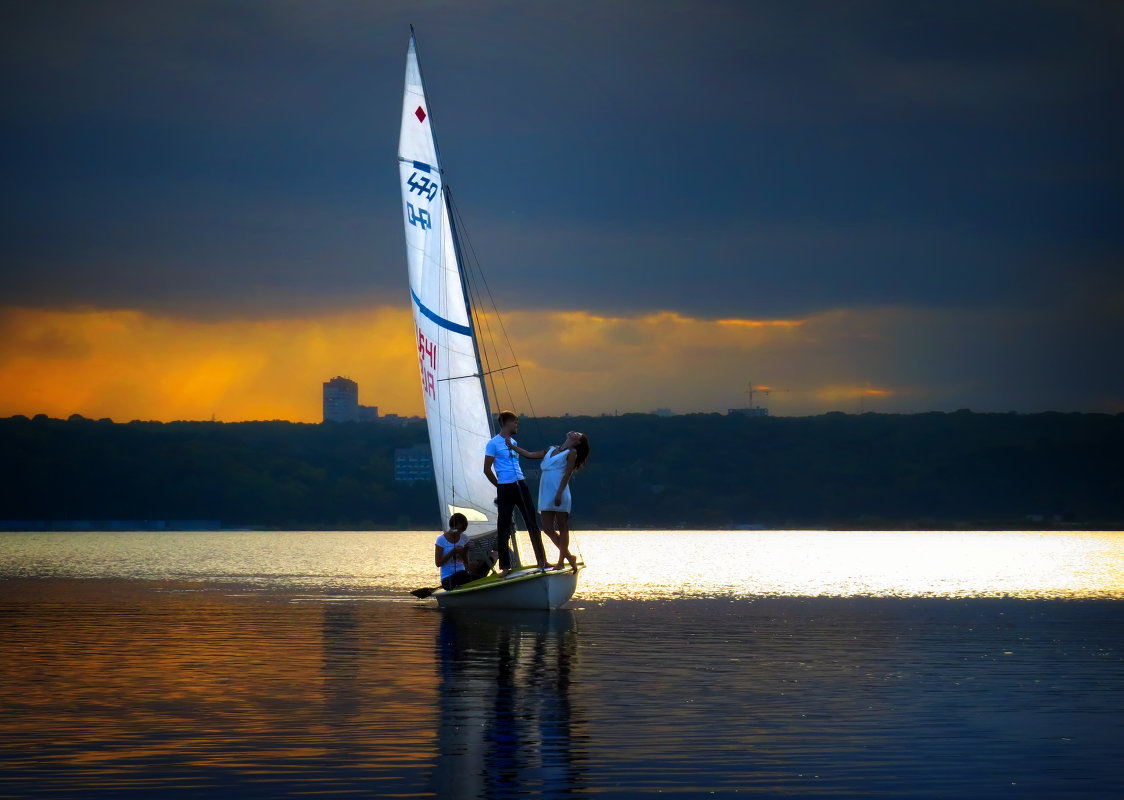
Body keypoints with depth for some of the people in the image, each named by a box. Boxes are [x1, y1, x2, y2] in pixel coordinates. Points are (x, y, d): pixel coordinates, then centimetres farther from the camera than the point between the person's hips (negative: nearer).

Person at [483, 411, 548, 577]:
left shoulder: (513, 442, 17)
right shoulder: (493, 443, -6)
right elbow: (487, 469, -6)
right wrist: (500, 486, 2)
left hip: (520, 486, 7)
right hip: (505, 489, -7)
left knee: (533, 524, 6)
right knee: (504, 528, -2)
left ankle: (542, 561, 12)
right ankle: (505, 566, 4)